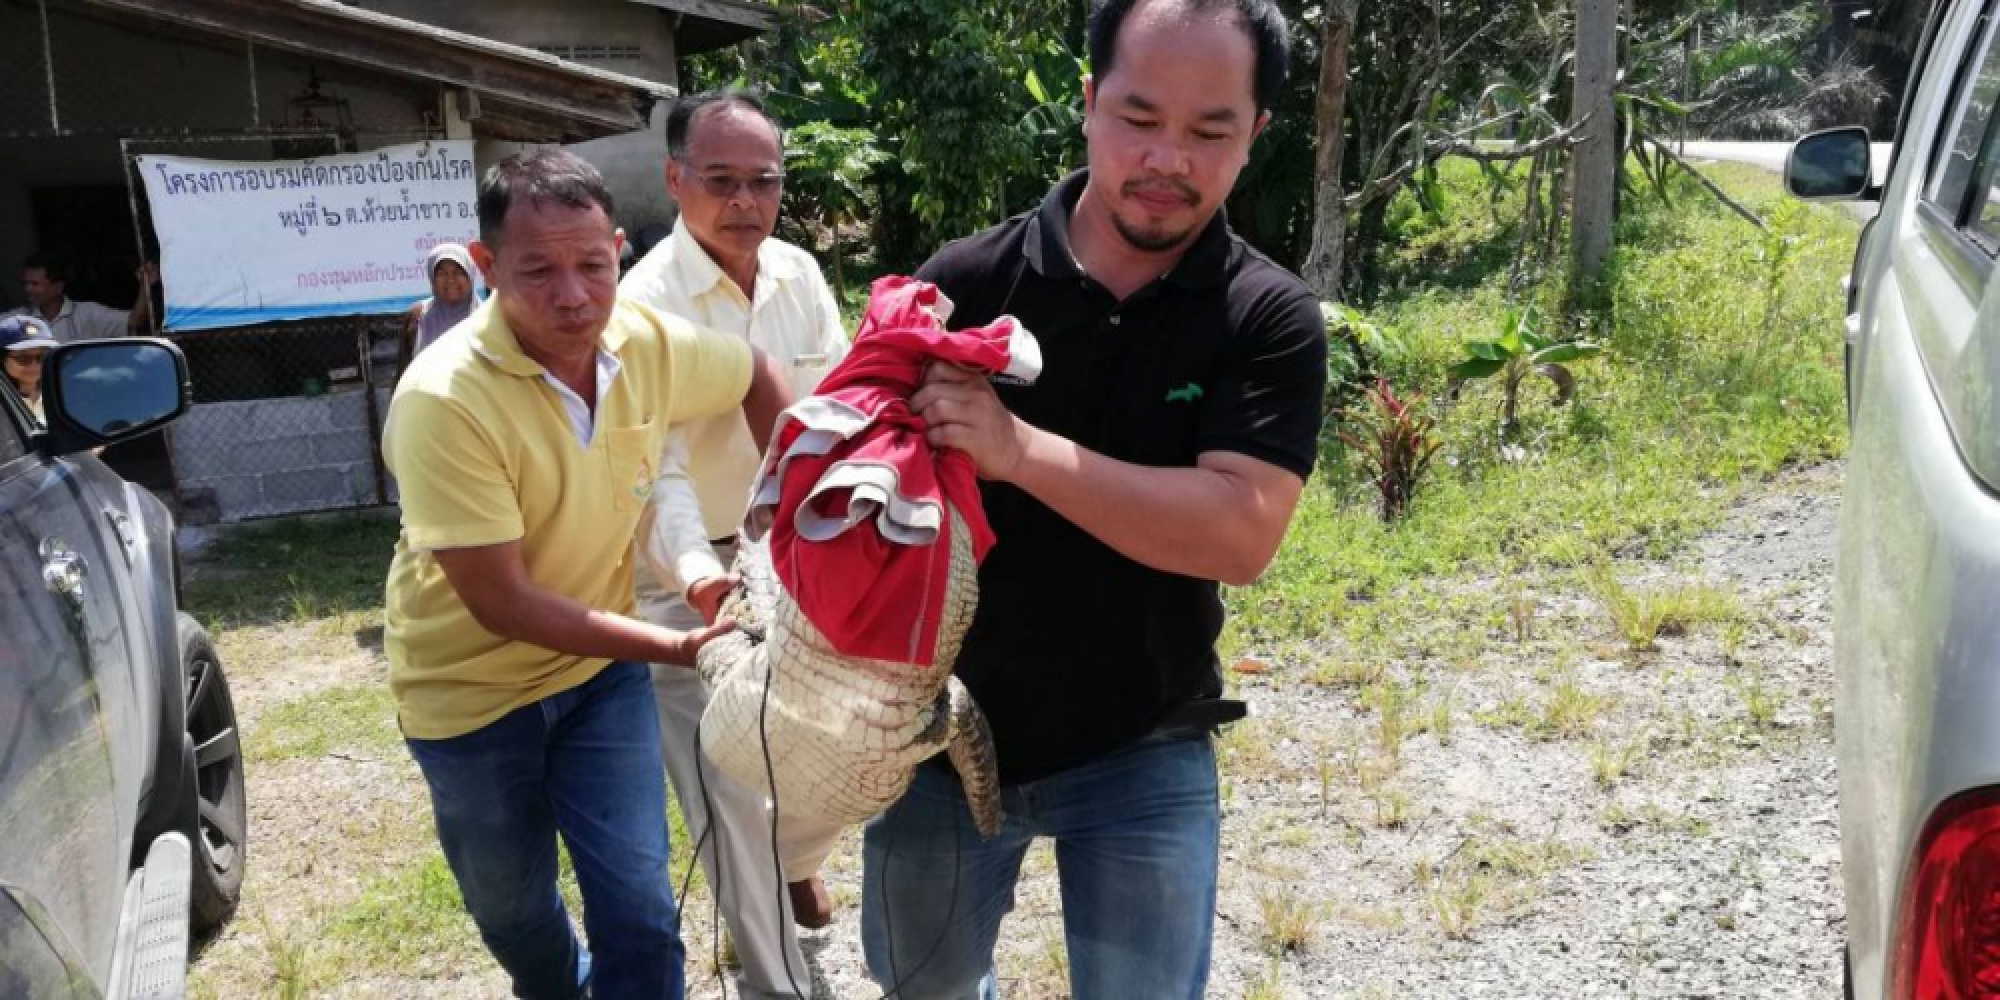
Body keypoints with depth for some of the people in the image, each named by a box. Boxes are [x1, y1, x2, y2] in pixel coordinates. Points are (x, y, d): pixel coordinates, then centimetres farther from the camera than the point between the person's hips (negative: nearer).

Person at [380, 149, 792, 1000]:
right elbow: (501, 603, -26)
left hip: (600, 668, 3)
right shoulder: (444, 399, -29)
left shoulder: (651, 343, -15)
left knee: (641, 913, -1)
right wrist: (680, 646, -28)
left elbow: (758, 377, 9)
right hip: (471, 687, -2)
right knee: (516, 915, 18)